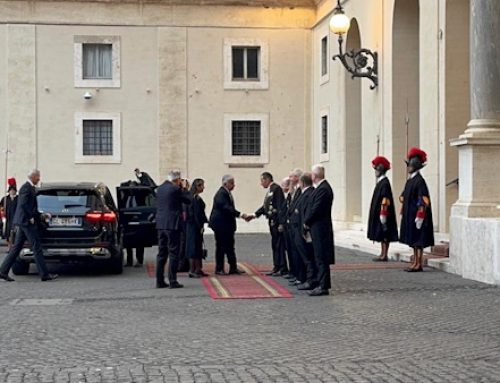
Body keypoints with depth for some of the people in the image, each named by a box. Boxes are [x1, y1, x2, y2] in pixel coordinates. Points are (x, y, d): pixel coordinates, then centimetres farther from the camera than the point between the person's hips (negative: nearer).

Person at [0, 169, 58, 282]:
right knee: (37, 248, -7)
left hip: (23, 222, 10)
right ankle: (44, 274, -5)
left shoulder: (30, 188, 19)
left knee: (16, 248, 10)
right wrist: (30, 218, -17)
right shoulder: (27, 188, -13)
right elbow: (23, 204, -23)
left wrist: (41, 215, 19)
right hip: (27, 222, -10)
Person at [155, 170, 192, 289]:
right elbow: (188, 200, -6)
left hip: (161, 224, 7)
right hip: (172, 224, -7)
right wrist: (184, 188, 8)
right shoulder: (175, 189, -13)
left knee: (162, 253, 11)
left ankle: (160, 281, 12)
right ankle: (172, 281, -3)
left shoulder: (160, 189, 11)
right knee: (173, 253, -2)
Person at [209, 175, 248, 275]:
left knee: (230, 247, 10)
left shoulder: (227, 193, 14)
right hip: (221, 225, -10)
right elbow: (226, 208, -27)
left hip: (227, 225, 10)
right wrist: (240, 215, -29)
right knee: (221, 247, -1)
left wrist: (239, 215, 9)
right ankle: (219, 269, 6)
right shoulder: (221, 193, -17)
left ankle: (233, 268, 13)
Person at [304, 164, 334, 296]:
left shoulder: (323, 189, -18)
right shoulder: (322, 187, 14)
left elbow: (316, 209, -21)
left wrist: (306, 222, -8)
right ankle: (322, 284, 18)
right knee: (320, 257, 13)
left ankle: (323, 286, -4)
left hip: (320, 229, -10)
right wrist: (308, 222, 12)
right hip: (319, 228, 10)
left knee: (321, 258, -7)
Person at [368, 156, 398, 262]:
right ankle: (383, 254, 17)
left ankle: (384, 255, -3)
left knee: (384, 234, -6)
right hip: (379, 213, 10)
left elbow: (385, 199, -20)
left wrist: (383, 214, -22)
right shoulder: (380, 182, 14)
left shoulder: (385, 183, -15)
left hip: (383, 213, -10)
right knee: (381, 234, 12)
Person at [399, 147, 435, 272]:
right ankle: (415, 262, 18)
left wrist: (419, 217, -22)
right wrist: (403, 214, 19)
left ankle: (419, 264, -2)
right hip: (409, 215, 9)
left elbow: (423, 201, -19)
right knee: (413, 240, 12)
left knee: (418, 240, -5)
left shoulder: (419, 180, -15)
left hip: (416, 215, -9)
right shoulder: (410, 180, 13)